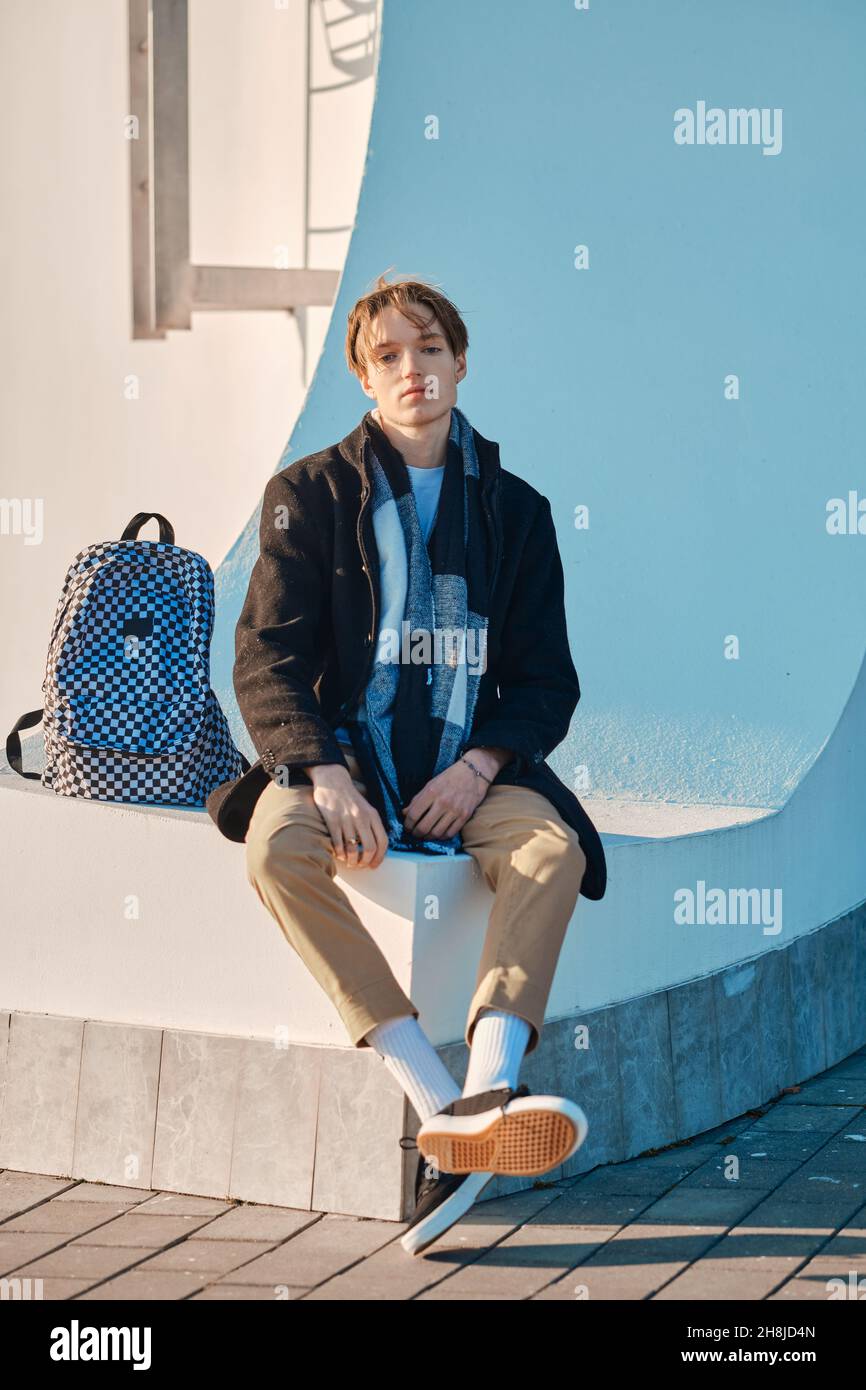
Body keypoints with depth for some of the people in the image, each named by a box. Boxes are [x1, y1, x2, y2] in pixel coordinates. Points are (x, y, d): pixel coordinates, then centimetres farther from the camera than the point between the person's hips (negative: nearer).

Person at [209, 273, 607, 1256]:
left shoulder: (513, 509, 13)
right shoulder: (310, 494, 8)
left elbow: (547, 678, 10)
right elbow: (267, 660, -2)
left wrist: (483, 762, -11)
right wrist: (326, 775, -20)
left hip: (469, 770, 1)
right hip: (344, 757, -1)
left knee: (554, 844, -31)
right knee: (275, 846, -34)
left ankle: (489, 1087, -48)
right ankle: (441, 1106, -40)